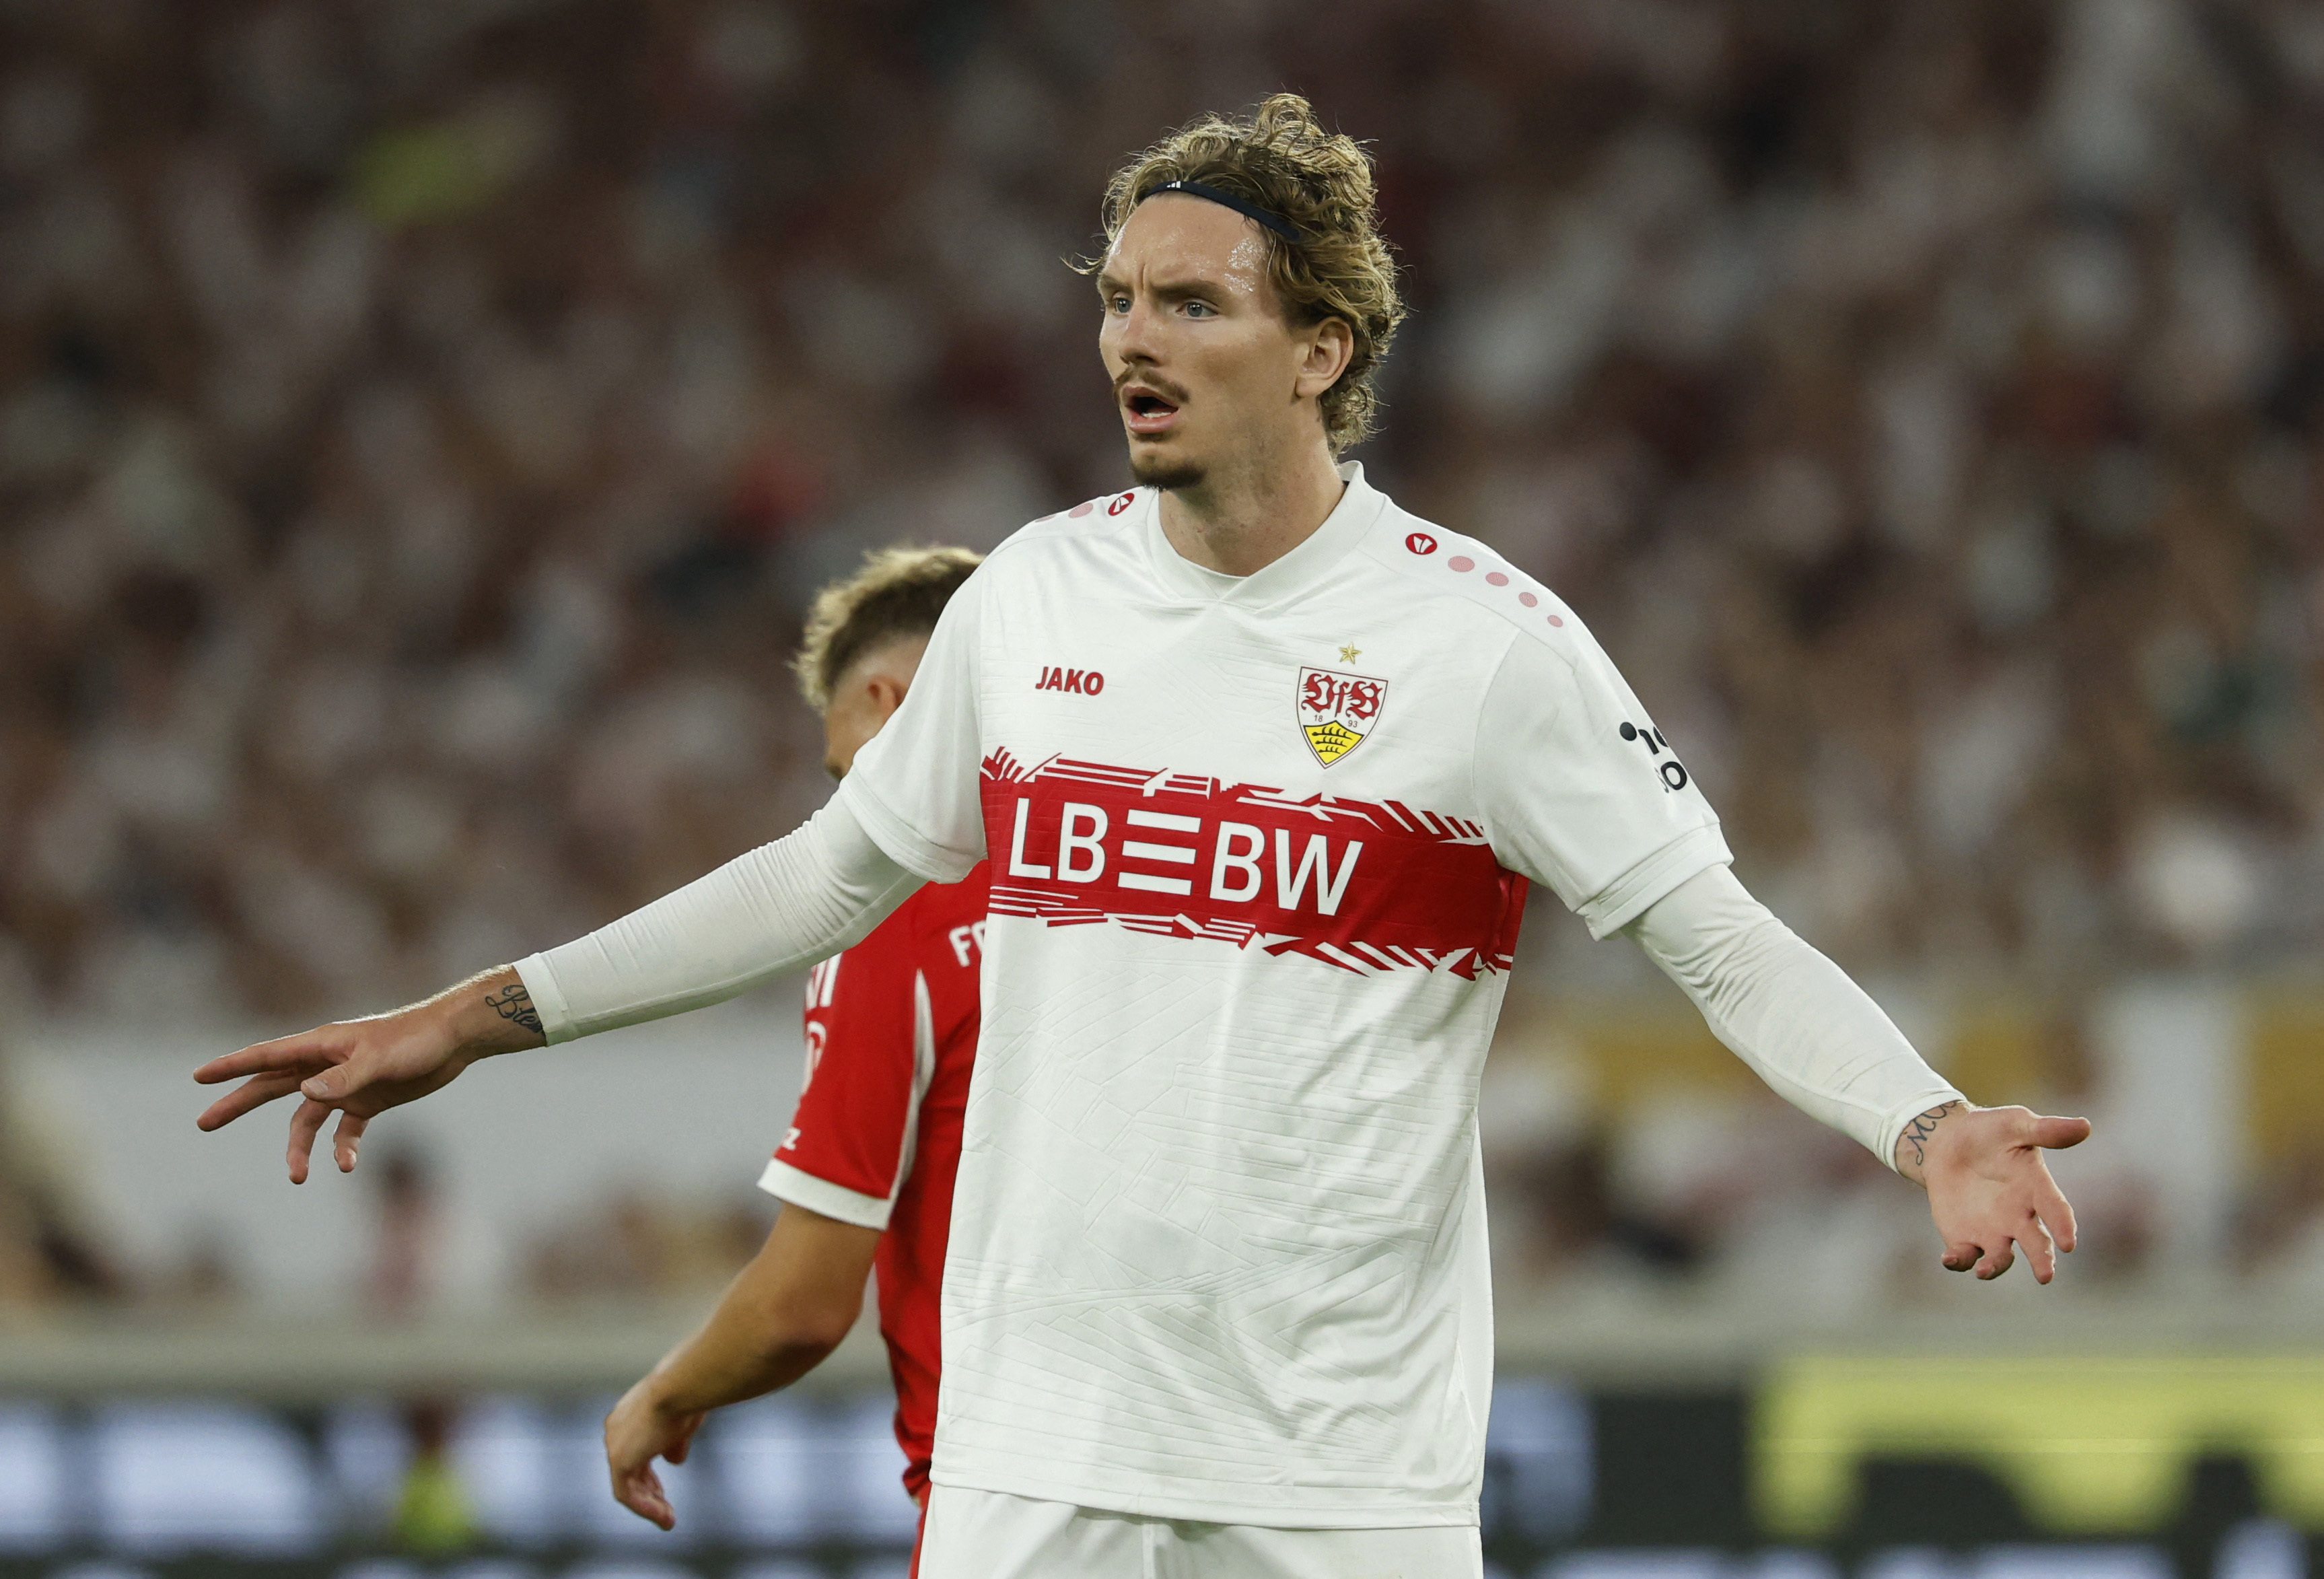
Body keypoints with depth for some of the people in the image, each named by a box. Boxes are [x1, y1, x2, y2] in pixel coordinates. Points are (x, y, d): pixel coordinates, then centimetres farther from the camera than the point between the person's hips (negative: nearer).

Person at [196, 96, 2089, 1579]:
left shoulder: (1482, 635, -5)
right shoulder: (1034, 594, 8)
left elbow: (1717, 931, -5)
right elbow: (843, 868, 20)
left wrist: (1927, 1122, -23)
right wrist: (483, 1018, 19)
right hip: (1032, 1427, 3)